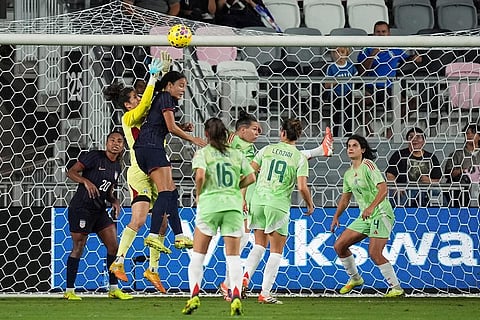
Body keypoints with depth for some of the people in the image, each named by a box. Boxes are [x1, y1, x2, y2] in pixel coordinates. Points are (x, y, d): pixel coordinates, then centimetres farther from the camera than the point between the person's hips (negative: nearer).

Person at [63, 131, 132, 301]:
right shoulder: (94, 156, -9)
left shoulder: (117, 167, 13)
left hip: (99, 210, 7)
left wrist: (115, 201, 2)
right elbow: (71, 172, -10)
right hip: (81, 208, -7)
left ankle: (114, 289, 9)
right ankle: (69, 291, 3)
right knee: (78, 248, -4)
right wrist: (86, 181, -26)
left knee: (113, 246, 2)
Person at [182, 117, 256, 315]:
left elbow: (200, 175, -14)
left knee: (198, 255, 6)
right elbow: (251, 177, 7)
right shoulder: (236, 154, 13)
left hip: (209, 204, -2)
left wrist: (198, 195, 2)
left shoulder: (202, 153, 2)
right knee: (233, 256, 2)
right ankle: (236, 297, -12)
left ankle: (194, 296, -6)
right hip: (234, 205, 2)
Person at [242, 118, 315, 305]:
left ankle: (246, 276, -5)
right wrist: (310, 205, 8)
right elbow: (302, 187, -8)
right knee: (276, 251, 5)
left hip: (258, 201, 3)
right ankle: (265, 293, 0)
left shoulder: (267, 150, 7)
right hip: (278, 205, -3)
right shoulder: (300, 158, -1)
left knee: (260, 244, 17)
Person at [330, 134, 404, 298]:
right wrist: (336, 217, 18)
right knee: (339, 245, 5)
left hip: (381, 213, -8)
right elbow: (345, 198, 26)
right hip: (365, 217, 8)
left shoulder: (368, 165, -13)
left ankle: (396, 288, -12)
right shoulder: (348, 174, 13)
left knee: (374, 253, -21)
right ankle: (355, 278, 23)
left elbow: (383, 189, -22)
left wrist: (371, 207, -34)